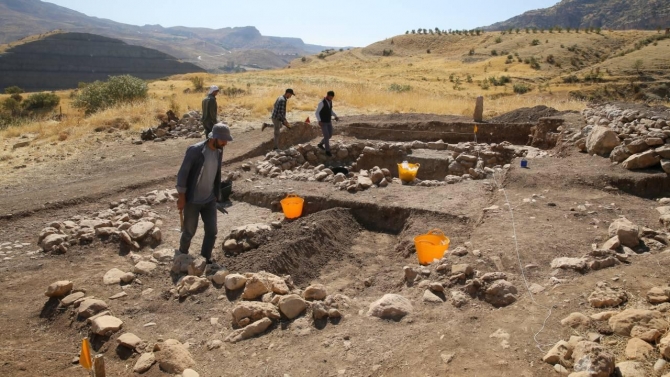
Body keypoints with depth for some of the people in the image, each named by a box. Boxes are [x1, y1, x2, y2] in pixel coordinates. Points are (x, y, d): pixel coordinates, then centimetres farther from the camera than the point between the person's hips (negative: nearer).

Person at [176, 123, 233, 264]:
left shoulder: (219, 151, 1)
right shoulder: (195, 150, -19)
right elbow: (183, 173, -16)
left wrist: (217, 194, 15)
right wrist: (181, 196, -15)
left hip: (210, 200, 5)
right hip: (192, 200, -5)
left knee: (211, 232, 5)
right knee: (189, 231, 8)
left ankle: (206, 259, 23)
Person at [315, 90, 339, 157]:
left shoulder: (330, 101, 2)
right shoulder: (321, 103, -22)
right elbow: (317, 112, -17)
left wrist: (336, 116, 2)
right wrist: (319, 121, -31)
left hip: (329, 121, 8)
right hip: (323, 122, -8)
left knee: (330, 135, 14)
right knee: (326, 136, -9)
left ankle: (320, 144, 36)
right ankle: (327, 151, 6)